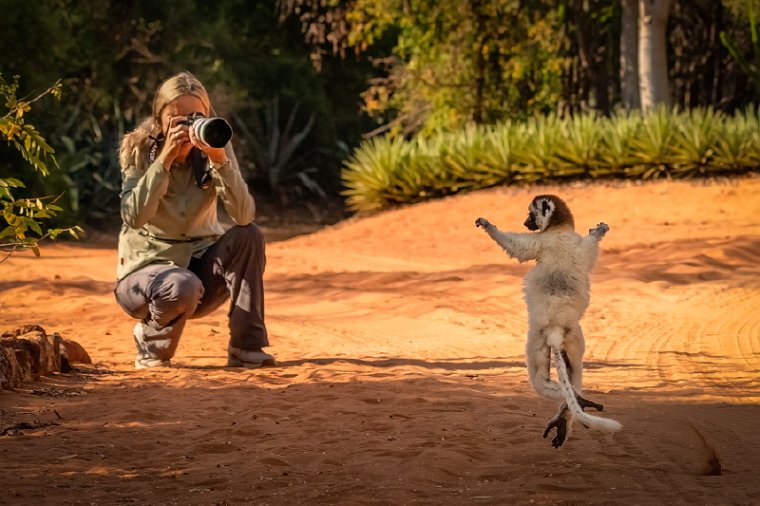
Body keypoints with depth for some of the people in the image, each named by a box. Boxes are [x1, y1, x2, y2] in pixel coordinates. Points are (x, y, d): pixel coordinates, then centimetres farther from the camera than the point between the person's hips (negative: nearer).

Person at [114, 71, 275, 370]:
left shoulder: (213, 149, -9)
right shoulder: (139, 150, -13)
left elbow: (244, 216, -24)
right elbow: (134, 217, -28)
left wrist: (220, 159, -35)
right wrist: (165, 160, -33)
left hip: (202, 263, 3)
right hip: (147, 266, -3)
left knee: (248, 236, -25)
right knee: (182, 287, -37)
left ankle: (246, 347, -18)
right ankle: (151, 342, -3)